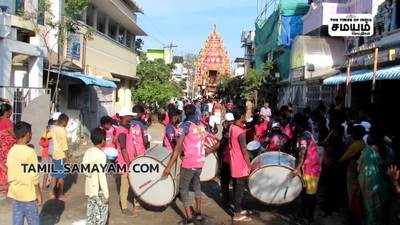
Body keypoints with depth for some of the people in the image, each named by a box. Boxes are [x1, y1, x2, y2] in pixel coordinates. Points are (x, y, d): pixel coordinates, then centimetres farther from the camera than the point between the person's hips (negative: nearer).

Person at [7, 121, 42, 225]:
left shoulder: (11, 151, 2)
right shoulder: (30, 151, -19)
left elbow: (10, 173, 10)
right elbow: (34, 176, -17)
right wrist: (39, 194, -8)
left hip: (14, 193, 7)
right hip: (28, 194, -7)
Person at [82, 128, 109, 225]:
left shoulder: (88, 152, 2)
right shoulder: (101, 154, -19)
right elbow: (101, 175, -20)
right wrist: (106, 194, -16)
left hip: (89, 188, 7)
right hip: (99, 190, -7)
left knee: (91, 213, 16)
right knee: (102, 214, 5)